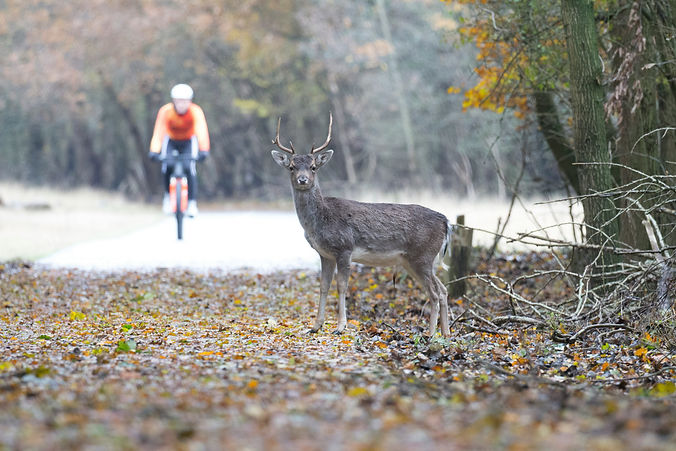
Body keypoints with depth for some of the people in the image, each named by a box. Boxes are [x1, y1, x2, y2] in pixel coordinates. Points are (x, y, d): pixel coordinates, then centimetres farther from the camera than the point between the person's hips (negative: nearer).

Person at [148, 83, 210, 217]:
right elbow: (158, 132, -38)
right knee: (166, 168, -21)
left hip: (189, 141, 0)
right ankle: (168, 195, 4)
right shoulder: (166, 111, -30)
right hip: (171, 141, 0)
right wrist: (154, 151, -53)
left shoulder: (196, 112, -30)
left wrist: (203, 150, -57)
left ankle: (192, 203, -10)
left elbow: (202, 131, -41)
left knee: (190, 169, -21)